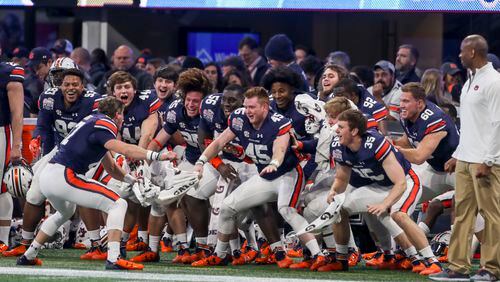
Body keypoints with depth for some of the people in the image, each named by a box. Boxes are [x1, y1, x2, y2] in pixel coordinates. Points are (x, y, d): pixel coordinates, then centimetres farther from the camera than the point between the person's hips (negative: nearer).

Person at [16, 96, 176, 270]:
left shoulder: (94, 121, 23)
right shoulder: (105, 124, -6)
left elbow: (111, 167, 29)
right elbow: (123, 149, -25)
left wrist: (133, 180, 26)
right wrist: (156, 156, -28)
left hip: (47, 177, 10)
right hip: (64, 177, -10)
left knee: (66, 211, 39)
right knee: (118, 204, -7)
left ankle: (28, 256, 42)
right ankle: (113, 259, -20)